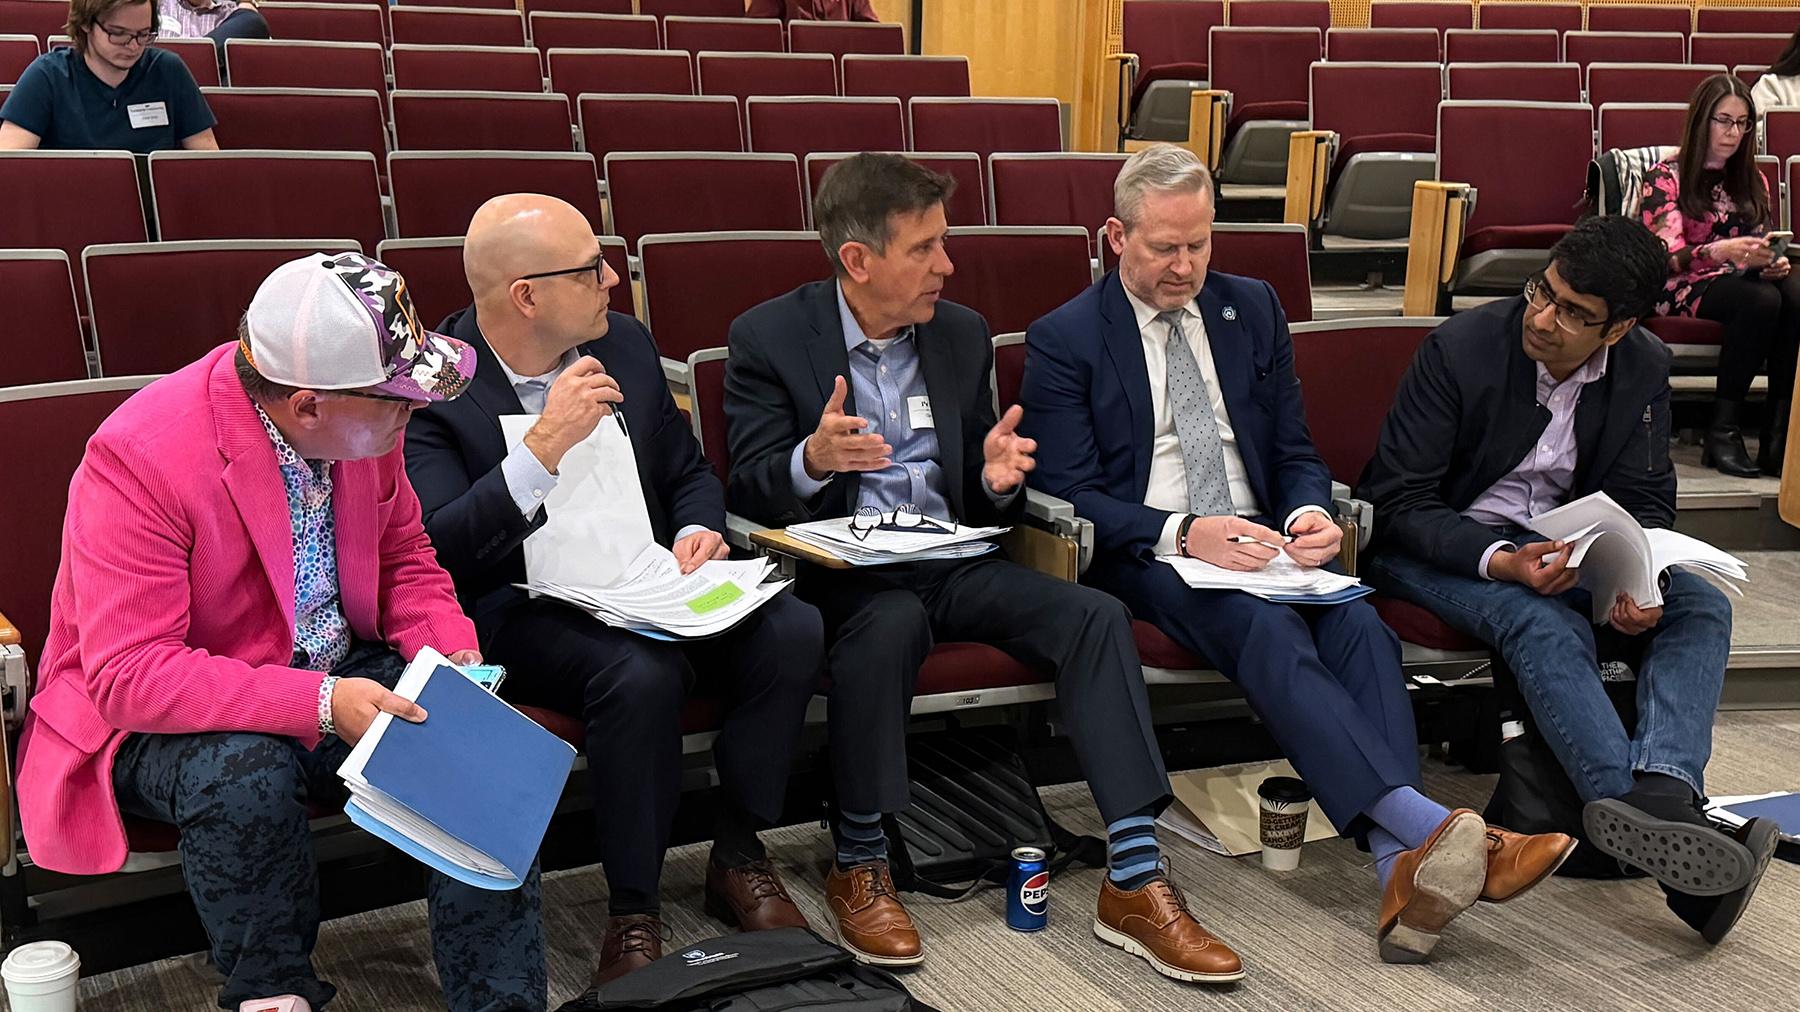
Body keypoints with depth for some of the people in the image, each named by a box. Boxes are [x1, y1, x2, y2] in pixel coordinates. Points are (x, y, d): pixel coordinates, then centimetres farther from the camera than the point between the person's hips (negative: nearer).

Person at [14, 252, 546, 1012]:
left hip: (336, 678, 5)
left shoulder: (363, 426, -7)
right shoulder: (138, 457, -26)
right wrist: (318, 704, -36)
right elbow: (128, 673, -29)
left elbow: (404, 557, 10)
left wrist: (445, 644, -12)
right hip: (155, 717, -5)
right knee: (246, 773, -37)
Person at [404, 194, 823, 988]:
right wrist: (543, 447, -33)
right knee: (643, 674, -35)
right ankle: (633, 914, -15)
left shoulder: (625, 344, 4)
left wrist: (699, 530, -6)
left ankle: (738, 857, 1)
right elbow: (437, 551, -25)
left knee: (793, 633, -19)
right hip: (520, 609, -6)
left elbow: (689, 471, 16)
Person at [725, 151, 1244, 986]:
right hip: (842, 570, -4)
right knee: (892, 621, -38)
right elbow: (750, 493, -6)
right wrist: (812, 461, -28)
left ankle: (1135, 883, -21)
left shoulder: (961, 334, 11)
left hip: (953, 563, 5)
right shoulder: (769, 338, -2)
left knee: (1096, 615, -19)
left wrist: (997, 478, -9)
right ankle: (858, 864, -17)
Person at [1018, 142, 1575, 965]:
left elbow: (1295, 452, 16)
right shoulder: (1063, 341, 1)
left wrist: (1309, 513, -8)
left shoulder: (1253, 309, 16)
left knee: (1360, 626, -29)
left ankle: (1402, 868, -44)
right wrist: (1184, 534, -23)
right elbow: (1069, 496, -6)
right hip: (1145, 555, -4)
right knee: (1269, 630, -35)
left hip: (1261, 543, 4)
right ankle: (1427, 824, -49)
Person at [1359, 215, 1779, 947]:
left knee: (1701, 607, -19)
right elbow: (1397, 502, -17)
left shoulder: (1642, 367, -2)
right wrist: (1499, 560, -34)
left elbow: (1646, 500, 2)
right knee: (1548, 625, -35)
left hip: (1560, 546, 5)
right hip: (1446, 549, -5)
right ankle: (1659, 821, -45)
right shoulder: (1462, 347, -17)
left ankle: (1661, 788, -43)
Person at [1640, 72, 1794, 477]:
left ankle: (1778, 437, -33)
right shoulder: (1667, 176, 2)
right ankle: (1722, 432, -30)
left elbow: (1758, 248, 21)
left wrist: (1774, 262, -5)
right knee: (1761, 300, -36)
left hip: (1741, 281, 5)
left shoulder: (1751, 182, 22)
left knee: (1794, 296, -31)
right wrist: (1721, 251, -31)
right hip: (1681, 289, -5)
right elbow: (1666, 257, -11)